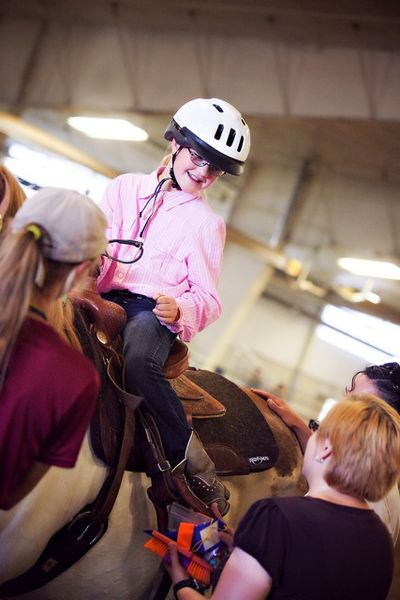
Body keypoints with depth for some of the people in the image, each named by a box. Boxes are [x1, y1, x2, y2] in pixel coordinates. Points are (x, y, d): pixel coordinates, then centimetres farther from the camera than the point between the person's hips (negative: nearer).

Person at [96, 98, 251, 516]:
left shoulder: (207, 224, 17)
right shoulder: (126, 187, 22)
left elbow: (208, 299, 9)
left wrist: (179, 310, -15)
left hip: (153, 308, -2)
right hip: (104, 295, 3)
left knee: (139, 361, -37)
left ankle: (189, 458, -26)